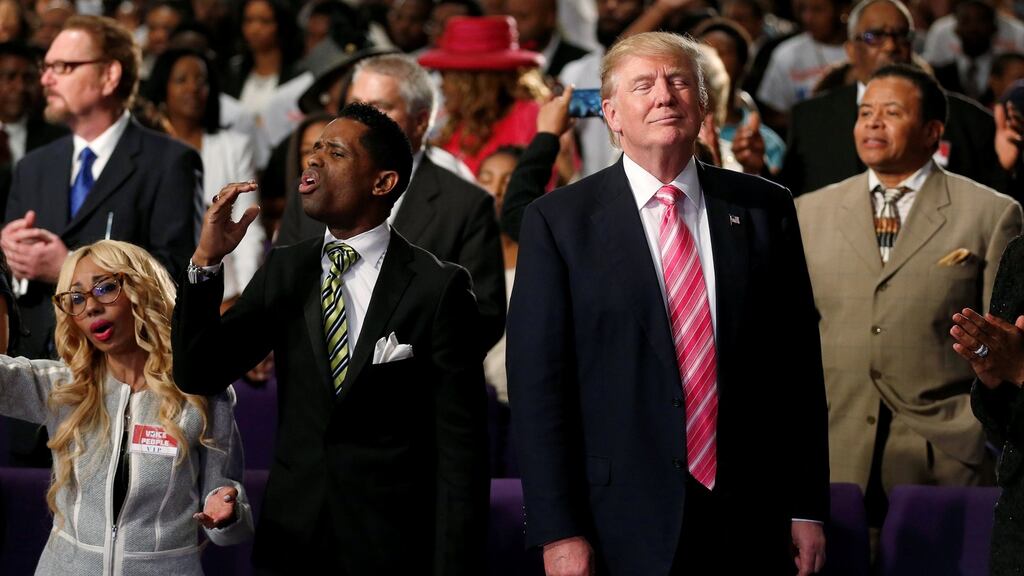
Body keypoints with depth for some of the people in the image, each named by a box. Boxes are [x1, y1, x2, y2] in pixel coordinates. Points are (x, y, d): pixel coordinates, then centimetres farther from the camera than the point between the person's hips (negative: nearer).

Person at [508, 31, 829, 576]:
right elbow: (537, 383, -4)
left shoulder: (763, 209, 6)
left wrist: (807, 507, 5)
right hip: (621, 529, -2)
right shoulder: (559, 221, -1)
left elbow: (798, 366, 8)